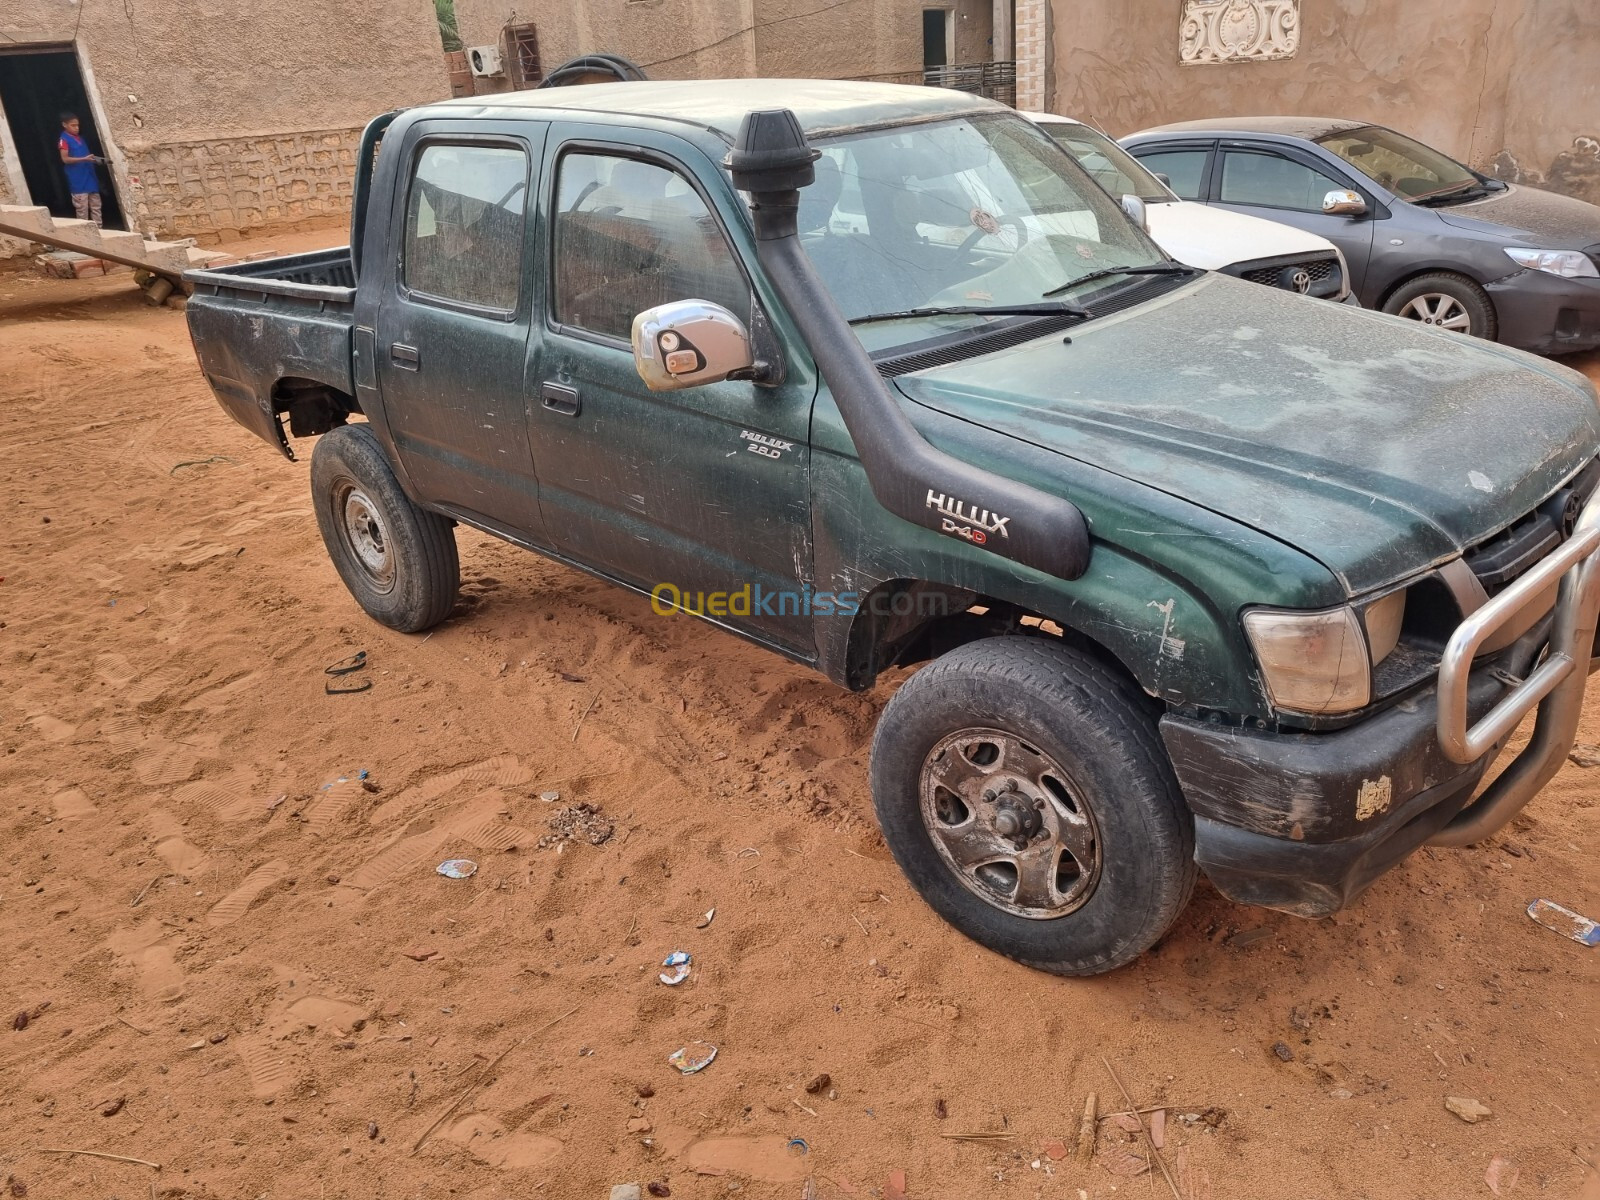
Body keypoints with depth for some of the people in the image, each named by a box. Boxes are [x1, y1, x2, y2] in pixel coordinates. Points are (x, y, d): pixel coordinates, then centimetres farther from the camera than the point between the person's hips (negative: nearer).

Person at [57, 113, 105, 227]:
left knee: (96, 206, 8)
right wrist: (84, 159, -22)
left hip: (90, 177, 7)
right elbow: (65, 159, -13)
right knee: (82, 208, -5)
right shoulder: (64, 139, -5)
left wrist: (95, 158, 5)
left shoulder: (80, 138, 17)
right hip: (78, 181, -7)